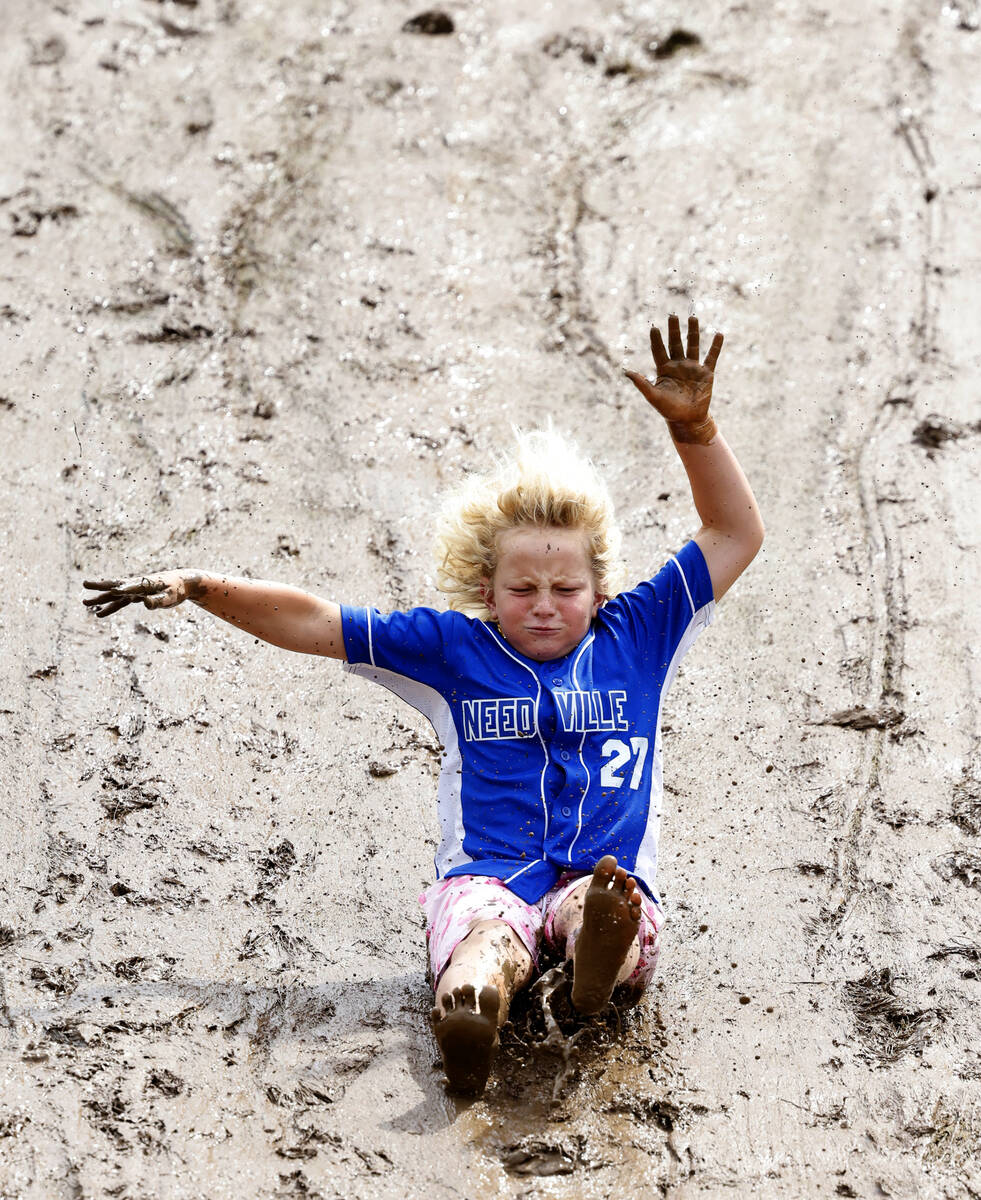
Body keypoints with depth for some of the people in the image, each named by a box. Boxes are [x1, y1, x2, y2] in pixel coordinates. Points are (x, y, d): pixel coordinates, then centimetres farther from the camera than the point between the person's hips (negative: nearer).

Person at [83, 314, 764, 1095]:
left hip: (610, 874, 1)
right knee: (484, 929, -41)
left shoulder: (637, 636, 19)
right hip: (488, 873, 0)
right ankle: (468, 1005, -76)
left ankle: (604, 955, -77)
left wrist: (694, 429, 3)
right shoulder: (454, 649, 18)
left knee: (605, 903, -41)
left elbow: (737, 536, 16)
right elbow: (315, 625, 16)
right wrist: (199, 588, 6)